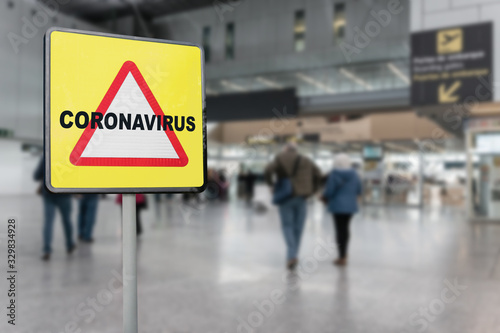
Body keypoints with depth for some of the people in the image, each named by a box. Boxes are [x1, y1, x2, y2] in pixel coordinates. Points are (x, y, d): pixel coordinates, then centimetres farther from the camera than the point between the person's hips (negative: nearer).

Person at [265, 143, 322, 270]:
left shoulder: (279, 160, 3)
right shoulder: (305, 161, 11)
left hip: (285, 197, -2)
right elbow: (318, 173, 3)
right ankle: (293, 256, 13)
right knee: (298, 227, 8)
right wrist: (313, 189, 10)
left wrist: (270, 184, -3)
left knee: (287, 225, 1)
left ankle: (291, 256, -16)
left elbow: (268, 170, -15)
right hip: (301, 197, 2)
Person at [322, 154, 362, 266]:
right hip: (350, 205, 5)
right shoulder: (354, 174, 2)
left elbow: (329, 191, -14)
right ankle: (344, 253, 29)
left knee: (340, 230, -1)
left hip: (338, 205, -5)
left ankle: (342, 258, 1)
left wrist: (325, 198, 7)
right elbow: (359, 190, 6)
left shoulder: (334, 174, -12)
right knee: (345, 228, 18)